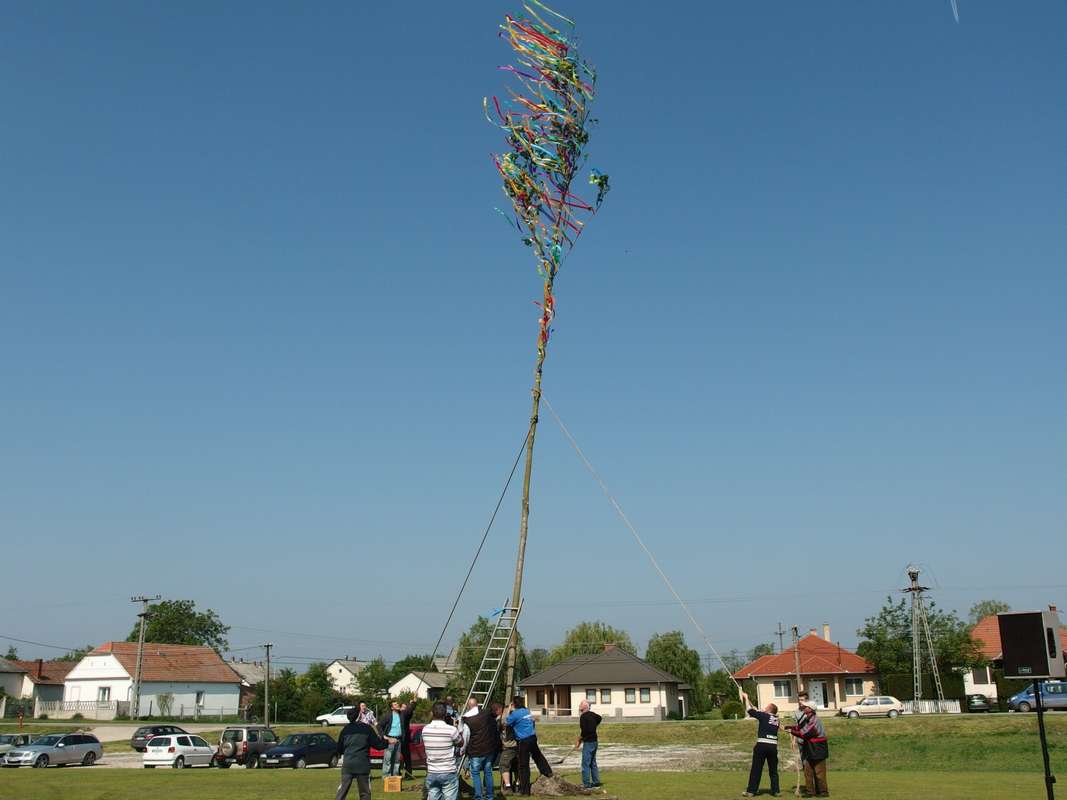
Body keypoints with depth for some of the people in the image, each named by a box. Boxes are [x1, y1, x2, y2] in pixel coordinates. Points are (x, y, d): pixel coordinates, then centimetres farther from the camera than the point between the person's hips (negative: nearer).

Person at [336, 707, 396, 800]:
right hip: (362, 764, -2)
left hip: (347, 764, 2)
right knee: (365, 792, 6)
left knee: (342, 790, 8)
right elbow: (378, 745, 0)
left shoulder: (345, 729, 5)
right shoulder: (366, 728, -3)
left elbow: (339, 749, 11)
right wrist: (388, 741, 17)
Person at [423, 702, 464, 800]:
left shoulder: (425, 730, -2)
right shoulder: (451, 730, -14)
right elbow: (461, 743, 3)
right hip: (449, 773, -4)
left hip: (431, 773, 4)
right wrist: (459, 731, 21)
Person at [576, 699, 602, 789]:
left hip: (588, 742, -9)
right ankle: (596, 782, 19)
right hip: (594, 741, 9)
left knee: (585, 764, -4)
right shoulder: (592, 714, 8)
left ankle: (586, 784, -4)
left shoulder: (583, 717, -17)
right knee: (593, 763, 16)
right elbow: (600, 718, 30)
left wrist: (579, 741, -8)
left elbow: (583, 731, -21)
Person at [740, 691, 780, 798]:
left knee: (756, 769, 2)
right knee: (773, 770, 13)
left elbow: (749, 710, 2)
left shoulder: (763, 716, -3)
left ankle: (751, 791, 5)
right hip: (773, 746, 5)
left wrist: (746, 698, 18)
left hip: (762, 745, -5)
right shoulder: (776, 719, 14)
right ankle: (775, 791, 13)